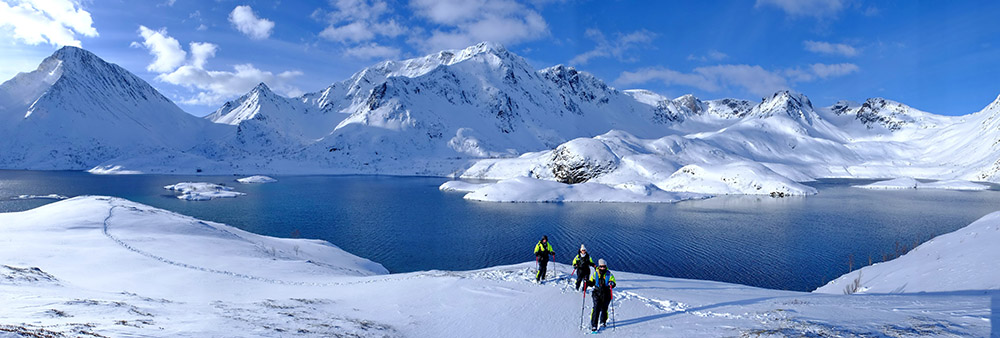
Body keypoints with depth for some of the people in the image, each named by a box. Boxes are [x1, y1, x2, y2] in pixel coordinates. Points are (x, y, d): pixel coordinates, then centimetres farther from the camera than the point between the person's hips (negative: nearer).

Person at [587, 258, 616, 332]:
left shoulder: (609, 274, 2)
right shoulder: (595, 274, 6)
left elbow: (613, 283, 0)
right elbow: (592, 282, 13)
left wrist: (611, 283, -22)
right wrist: (587, 282, -7)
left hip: (606, 295, 0)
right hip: (597, 293, 0)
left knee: (604, 309, 8)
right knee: (596, 308, -11)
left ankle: (603, 322, 33)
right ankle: (593, 325, -9)